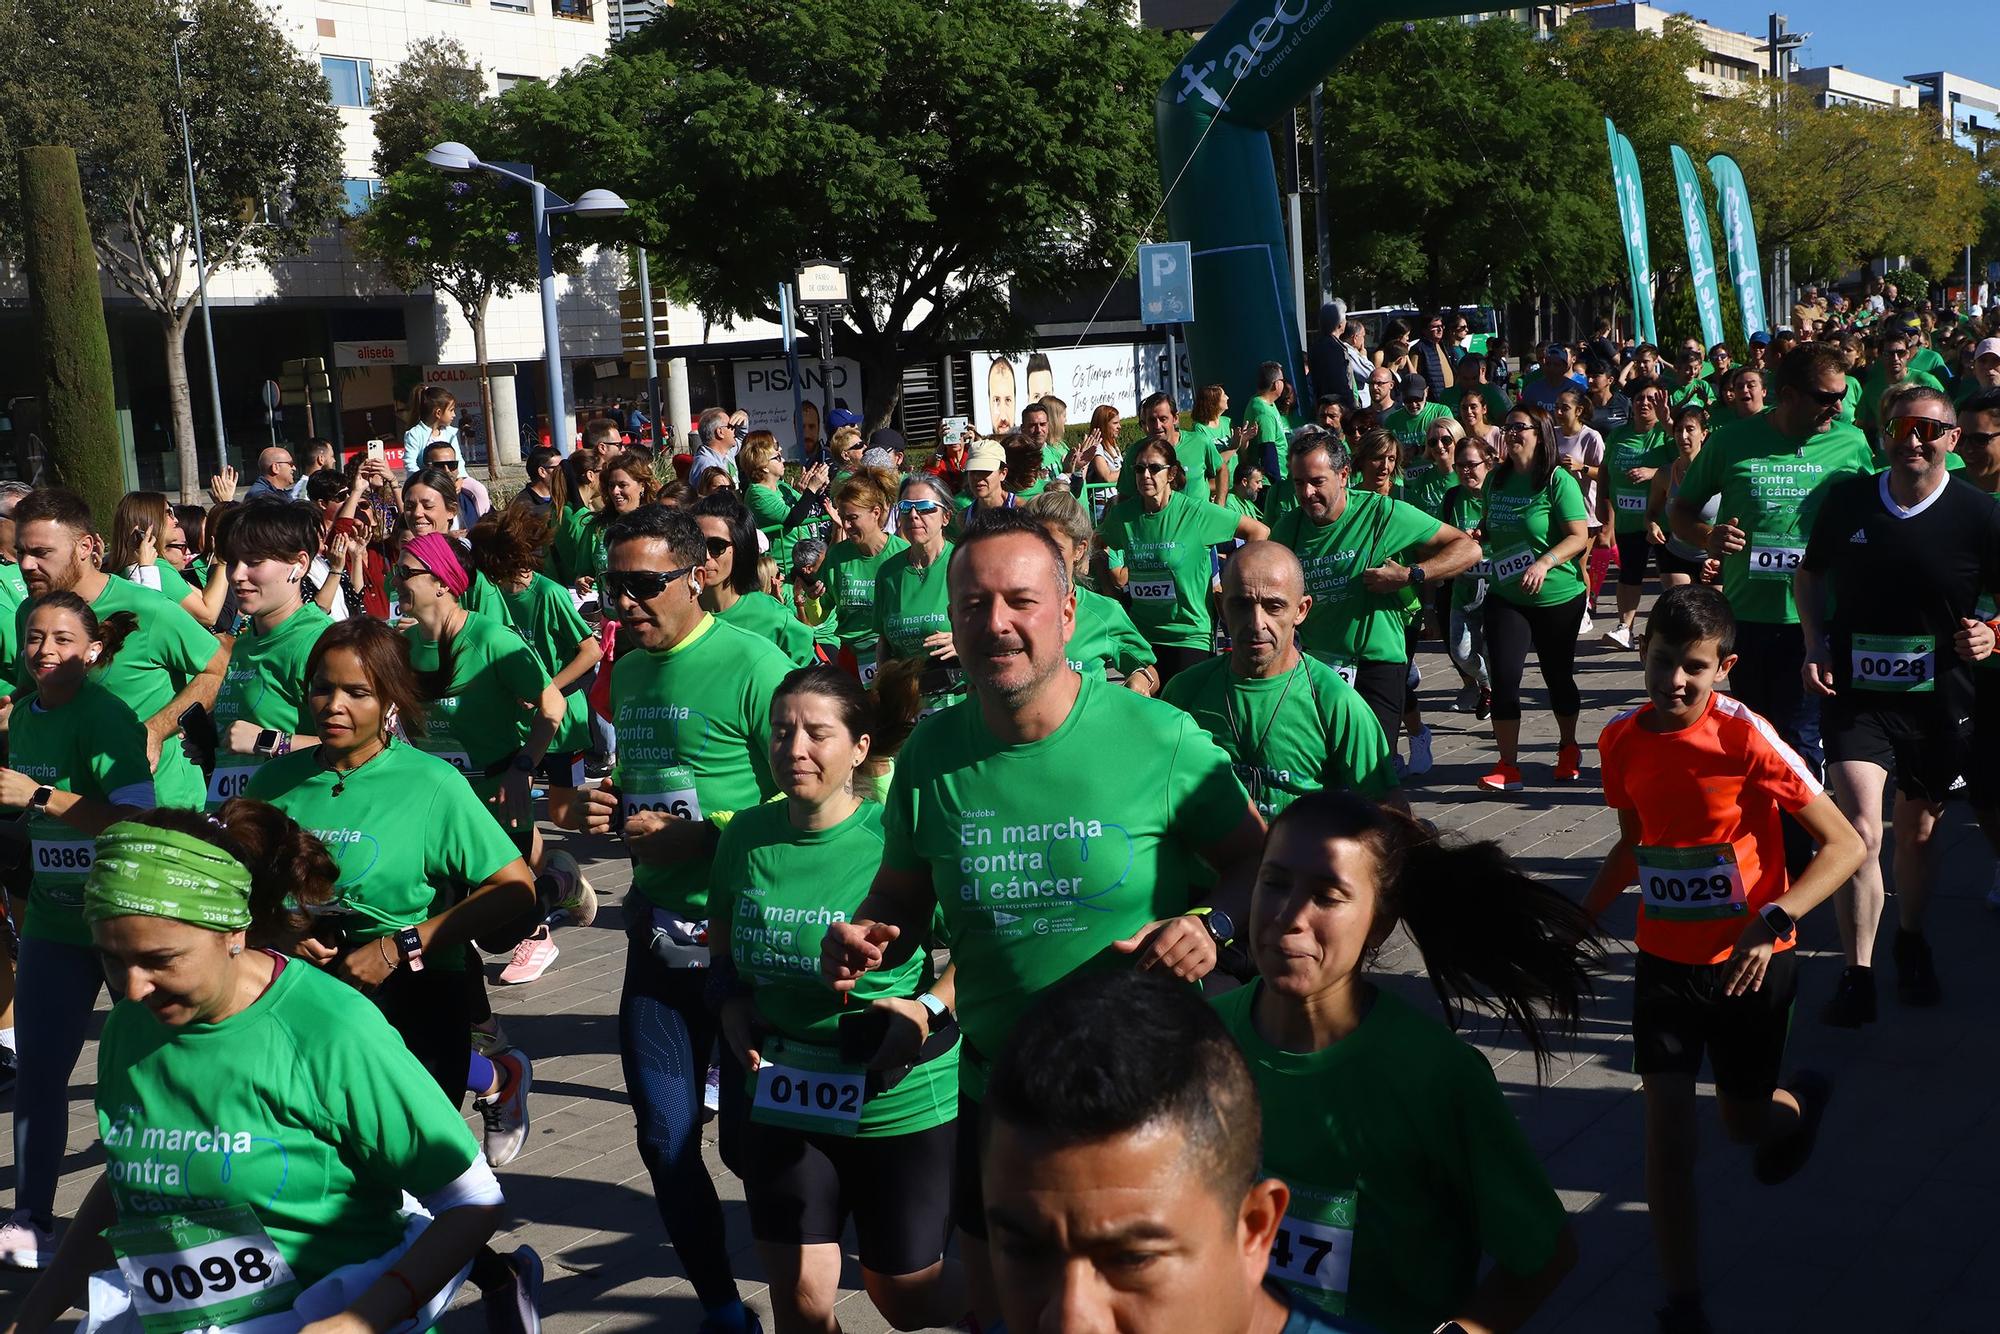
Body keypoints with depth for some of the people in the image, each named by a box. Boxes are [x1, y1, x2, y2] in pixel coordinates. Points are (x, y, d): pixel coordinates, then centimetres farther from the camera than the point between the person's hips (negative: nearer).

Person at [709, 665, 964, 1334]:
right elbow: (723, 939, 15)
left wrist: (930, 1010, -22)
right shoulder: (746, 835, -2)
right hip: (784, 1103, 4)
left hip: (903, 1104, -4)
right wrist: (732, 1003, -2)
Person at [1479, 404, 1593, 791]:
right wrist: (1475, 534, -2)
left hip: (1558, 598, -4)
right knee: (1504, 676, -7)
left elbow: (1579, 537, -17)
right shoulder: (1497, 479, 5)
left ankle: (1568, 749, 35)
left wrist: (1545, 563, -31)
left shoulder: (1558, 481, -13)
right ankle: (1508, 766, -3)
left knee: (1558, 674, 12)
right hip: (1505, 597, 4)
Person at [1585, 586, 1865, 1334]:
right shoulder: (1623, 739, -6)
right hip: (1664, 961, 3)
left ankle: (1804, 1101, 53)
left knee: (1743, 1121, 15)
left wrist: (1773, 921, -29)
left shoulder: (1745, 736, -21)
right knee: (1667, 1129, -1)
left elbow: (1845, 845, -18)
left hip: (1749, 963, -3)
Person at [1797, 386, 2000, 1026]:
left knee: (1917, 834, 16)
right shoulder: (1846, 501, -2)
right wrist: (1816, 647, 1)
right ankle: (1857, 975, -6)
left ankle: (1911, 942, 42)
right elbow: (1809, 575, 14)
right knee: (1861, 829, -14)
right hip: (1857, 694, 0)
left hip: (1939, 701, 0)